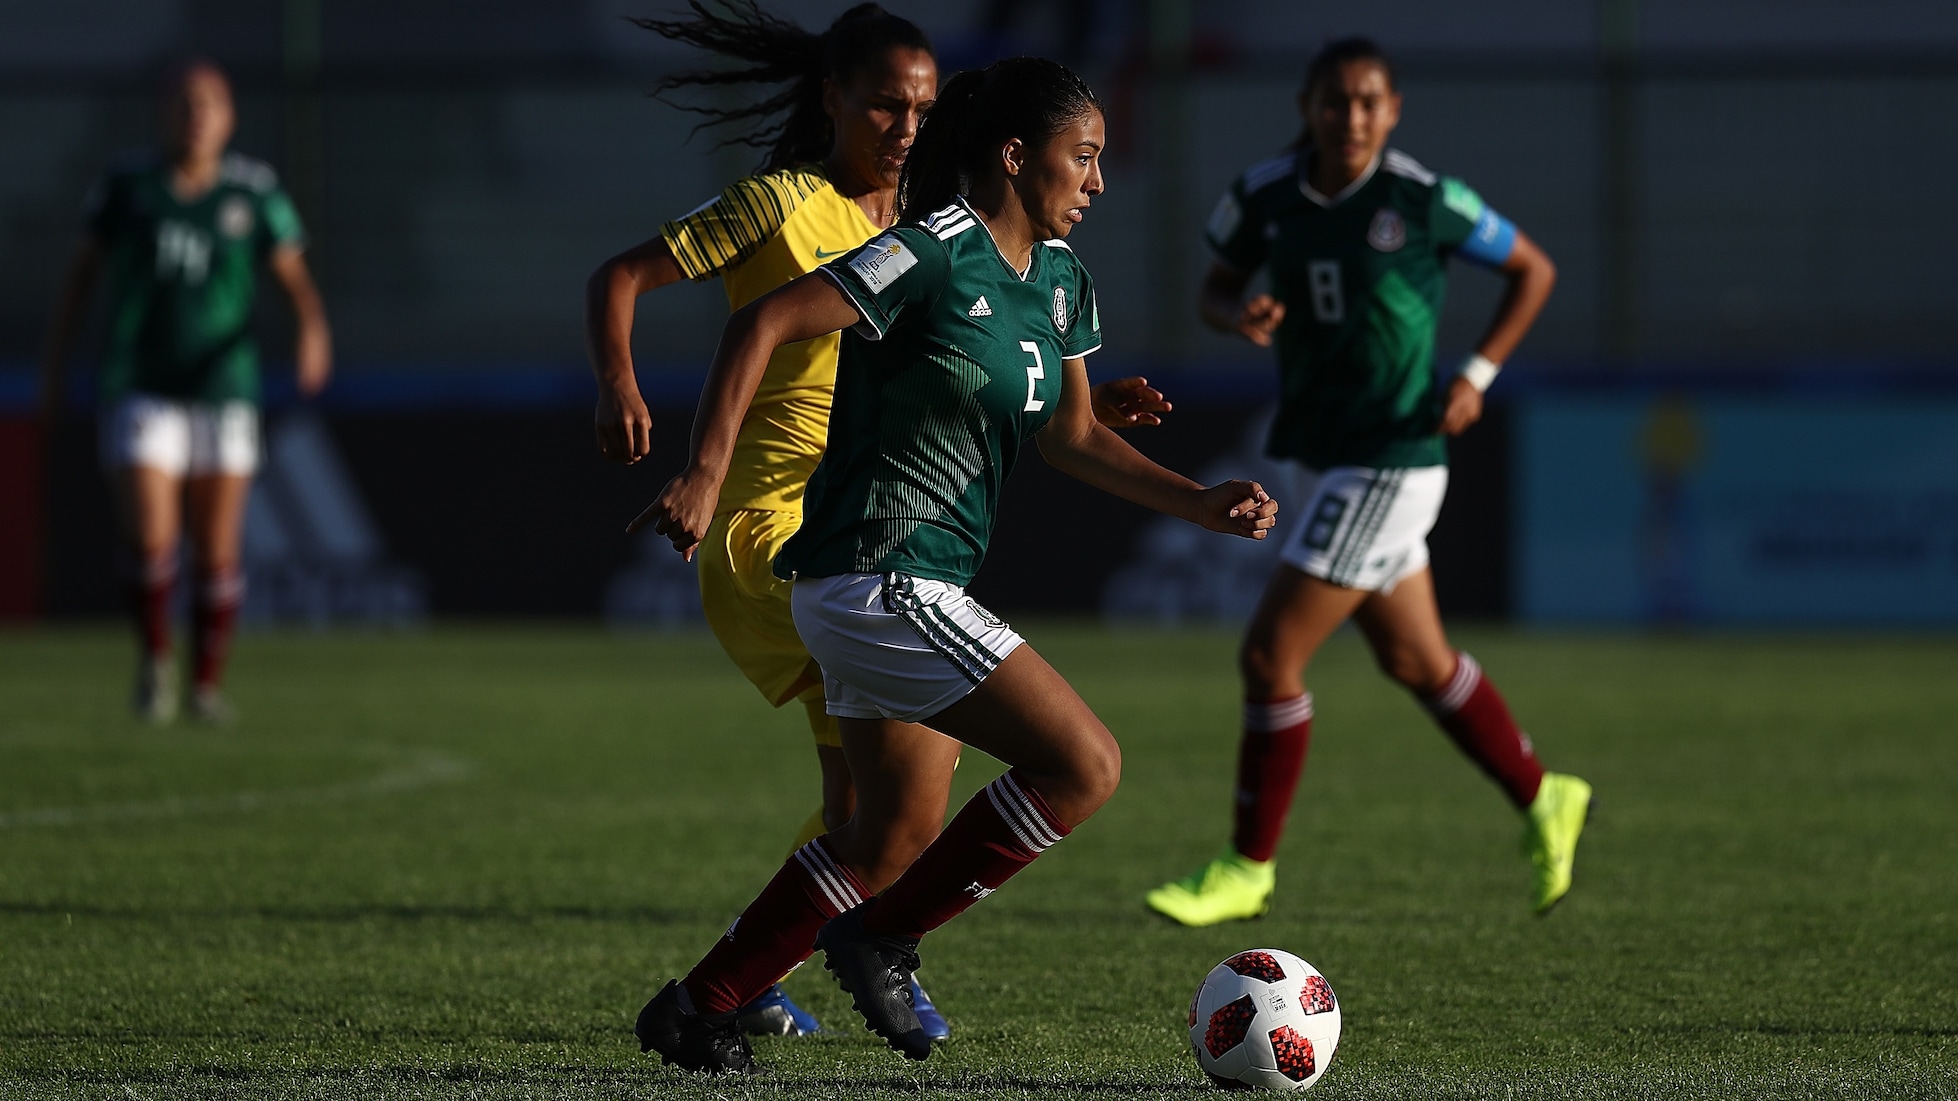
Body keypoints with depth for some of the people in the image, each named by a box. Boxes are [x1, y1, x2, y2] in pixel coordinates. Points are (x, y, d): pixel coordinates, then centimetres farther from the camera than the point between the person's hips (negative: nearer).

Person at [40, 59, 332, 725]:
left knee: (218, 553, 3)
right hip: (140, 390, -1)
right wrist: (52, 372, 5)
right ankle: (154, 658, 9)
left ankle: (207, 683, 20)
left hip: (222, 390, 1)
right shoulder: (128, 184, 0)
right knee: (149, 539, -15)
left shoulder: (253, 191, 0)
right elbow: (82, 273, 8)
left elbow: (295, 277, -4)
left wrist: (313, 332, -26)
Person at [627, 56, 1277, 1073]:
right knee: (1084, 764, -14)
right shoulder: (935, 254, -16)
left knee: (899, 835, 17)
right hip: (876, 579, -10)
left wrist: (1201, 504, 11)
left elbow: (1070, 436, 21)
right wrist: (707, 472, -27)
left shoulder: (1059, 281, 11)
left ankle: (694, 1010, 24)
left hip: (917, 588, 10)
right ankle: (880, 941, -2)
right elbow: (762, 325, -19)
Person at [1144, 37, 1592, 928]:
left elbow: (1533, 270, 0)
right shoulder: (1265, 195, -2)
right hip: (1316, 455, 6)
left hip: (1388, 464, -6)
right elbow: (1213, 291, 11)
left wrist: (1476, 376, -9)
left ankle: (1248, 869, 4)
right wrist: (1238, 315, -13)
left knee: (1268, 655, -9)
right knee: (1417, 661, 18)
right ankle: (1542, 802, 39)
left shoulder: (1425, 201, -14)